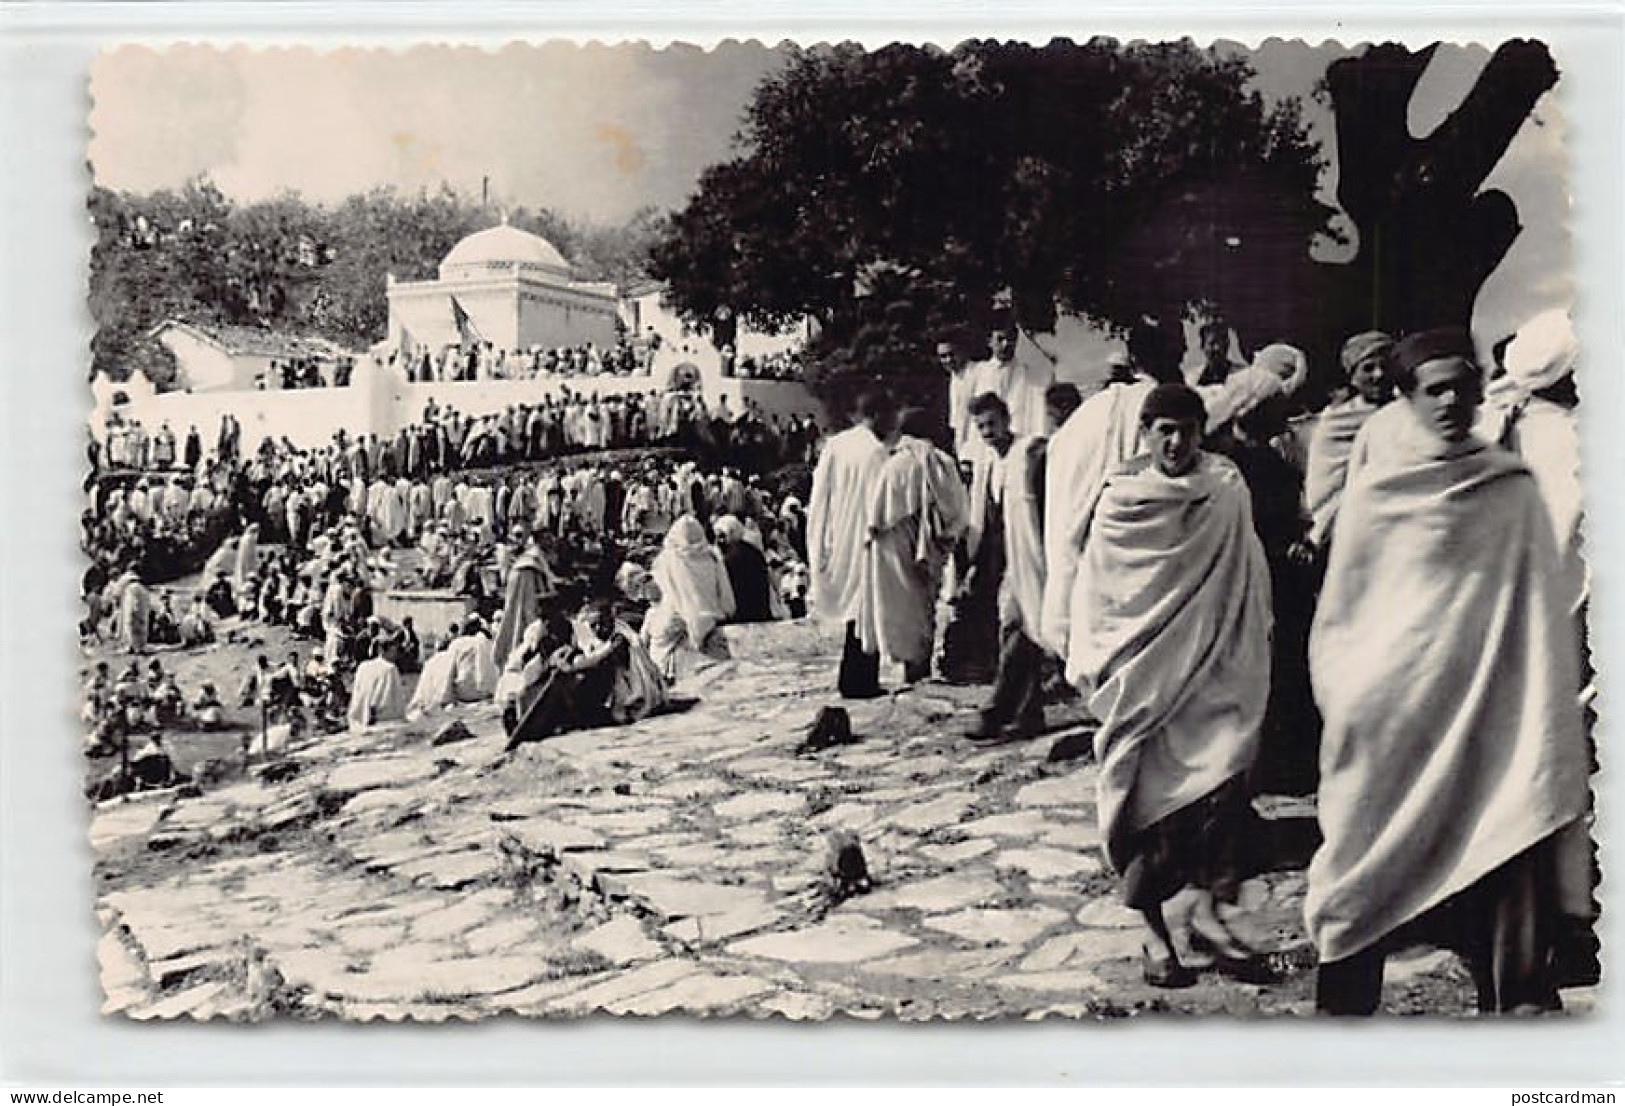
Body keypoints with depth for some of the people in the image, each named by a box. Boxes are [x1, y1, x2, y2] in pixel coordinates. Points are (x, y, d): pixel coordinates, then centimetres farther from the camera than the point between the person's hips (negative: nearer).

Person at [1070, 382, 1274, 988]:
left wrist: (1244, 661, 3)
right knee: (1150, 794, -1)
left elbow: (1249, 587, 8)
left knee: (1224, 771, -16)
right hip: (1141, 676, -1)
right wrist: (1092, 662, 3)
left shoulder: (1227, 492, 5)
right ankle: (1154, 931, 9)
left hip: (1210, 671, 1)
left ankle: (1206, 910, -3)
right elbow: (1092, 587, 7)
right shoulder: (1119, 500, 3)